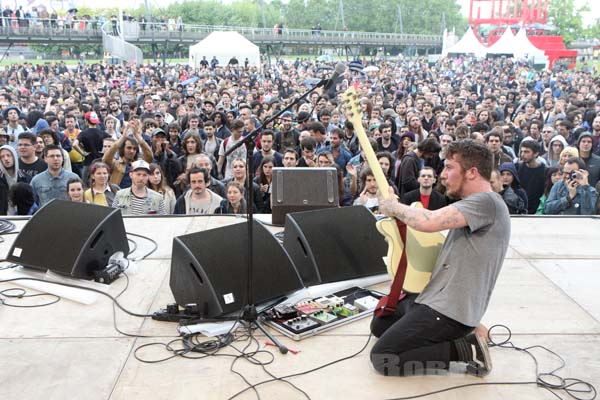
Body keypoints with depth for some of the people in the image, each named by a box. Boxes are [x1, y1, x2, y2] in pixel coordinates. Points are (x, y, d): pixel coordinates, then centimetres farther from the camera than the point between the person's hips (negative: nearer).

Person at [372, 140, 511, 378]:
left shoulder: (487, 202, -20)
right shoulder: (474, 204, 14)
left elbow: (428, 222, -32)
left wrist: (393, 207, -13)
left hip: (449, 311, -11)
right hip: (435, 296, 11)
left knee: (381, 358, -12)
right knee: (379, 326, 23)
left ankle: (465, 350, -5)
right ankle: (459, 334, 13)